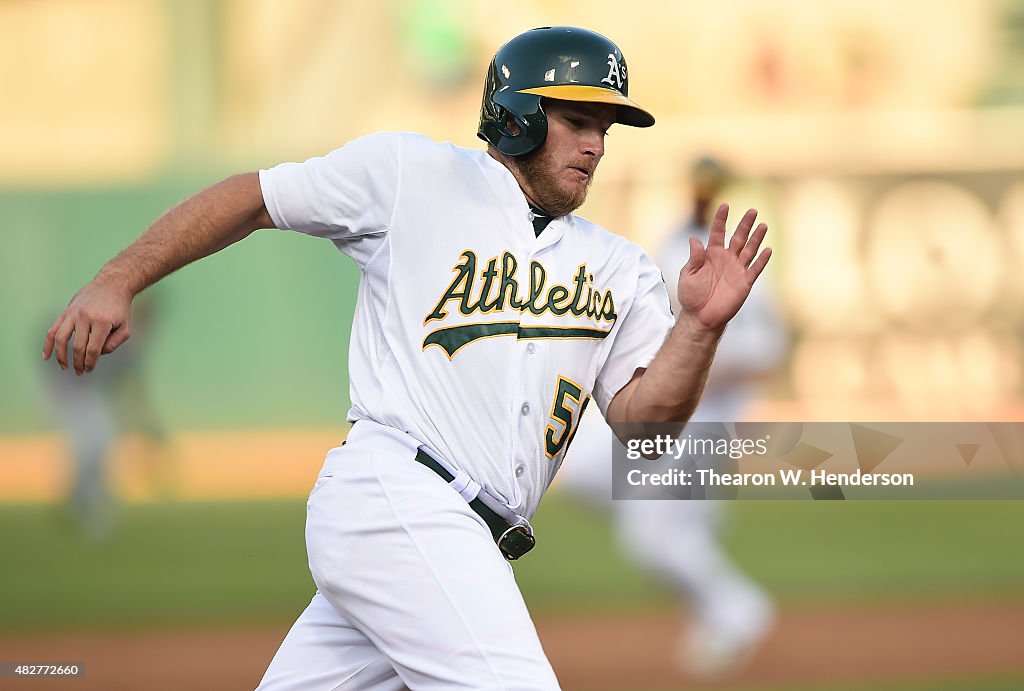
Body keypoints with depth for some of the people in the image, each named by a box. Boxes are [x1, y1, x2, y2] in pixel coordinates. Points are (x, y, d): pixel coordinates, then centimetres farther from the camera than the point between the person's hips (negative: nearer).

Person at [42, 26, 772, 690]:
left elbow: (643, 415, 9)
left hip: (471, 544, 6)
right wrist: (117, 281, 2)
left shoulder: (621, 269, 18)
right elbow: (250, 199, 11)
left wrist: (700, 328, -8)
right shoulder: (411, 173, 6)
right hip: (395, 493, -6)